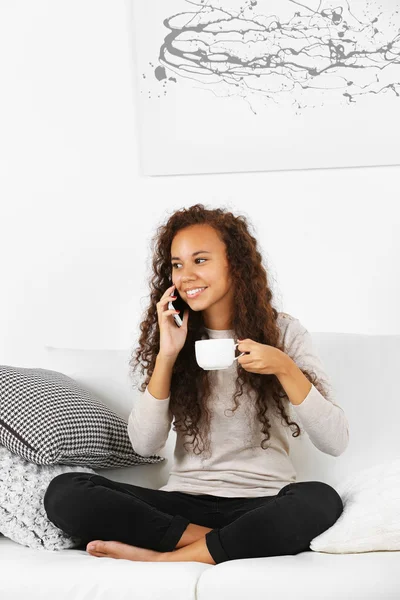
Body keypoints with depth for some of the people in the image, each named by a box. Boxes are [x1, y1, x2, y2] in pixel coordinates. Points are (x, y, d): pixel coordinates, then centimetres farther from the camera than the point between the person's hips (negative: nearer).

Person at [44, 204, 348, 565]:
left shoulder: (283, 331, 0)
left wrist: (284, 368, -20)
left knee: (321, 501, -36)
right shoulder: (174, 335, 7)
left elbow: (336, 442, -7)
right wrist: (167, 355, -12)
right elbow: (145, 445, -3)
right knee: (63, 493, -20)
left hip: (263, 503, -2)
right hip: (185, 501, 2)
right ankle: (227, 542, -17)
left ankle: (162, 559, -22)